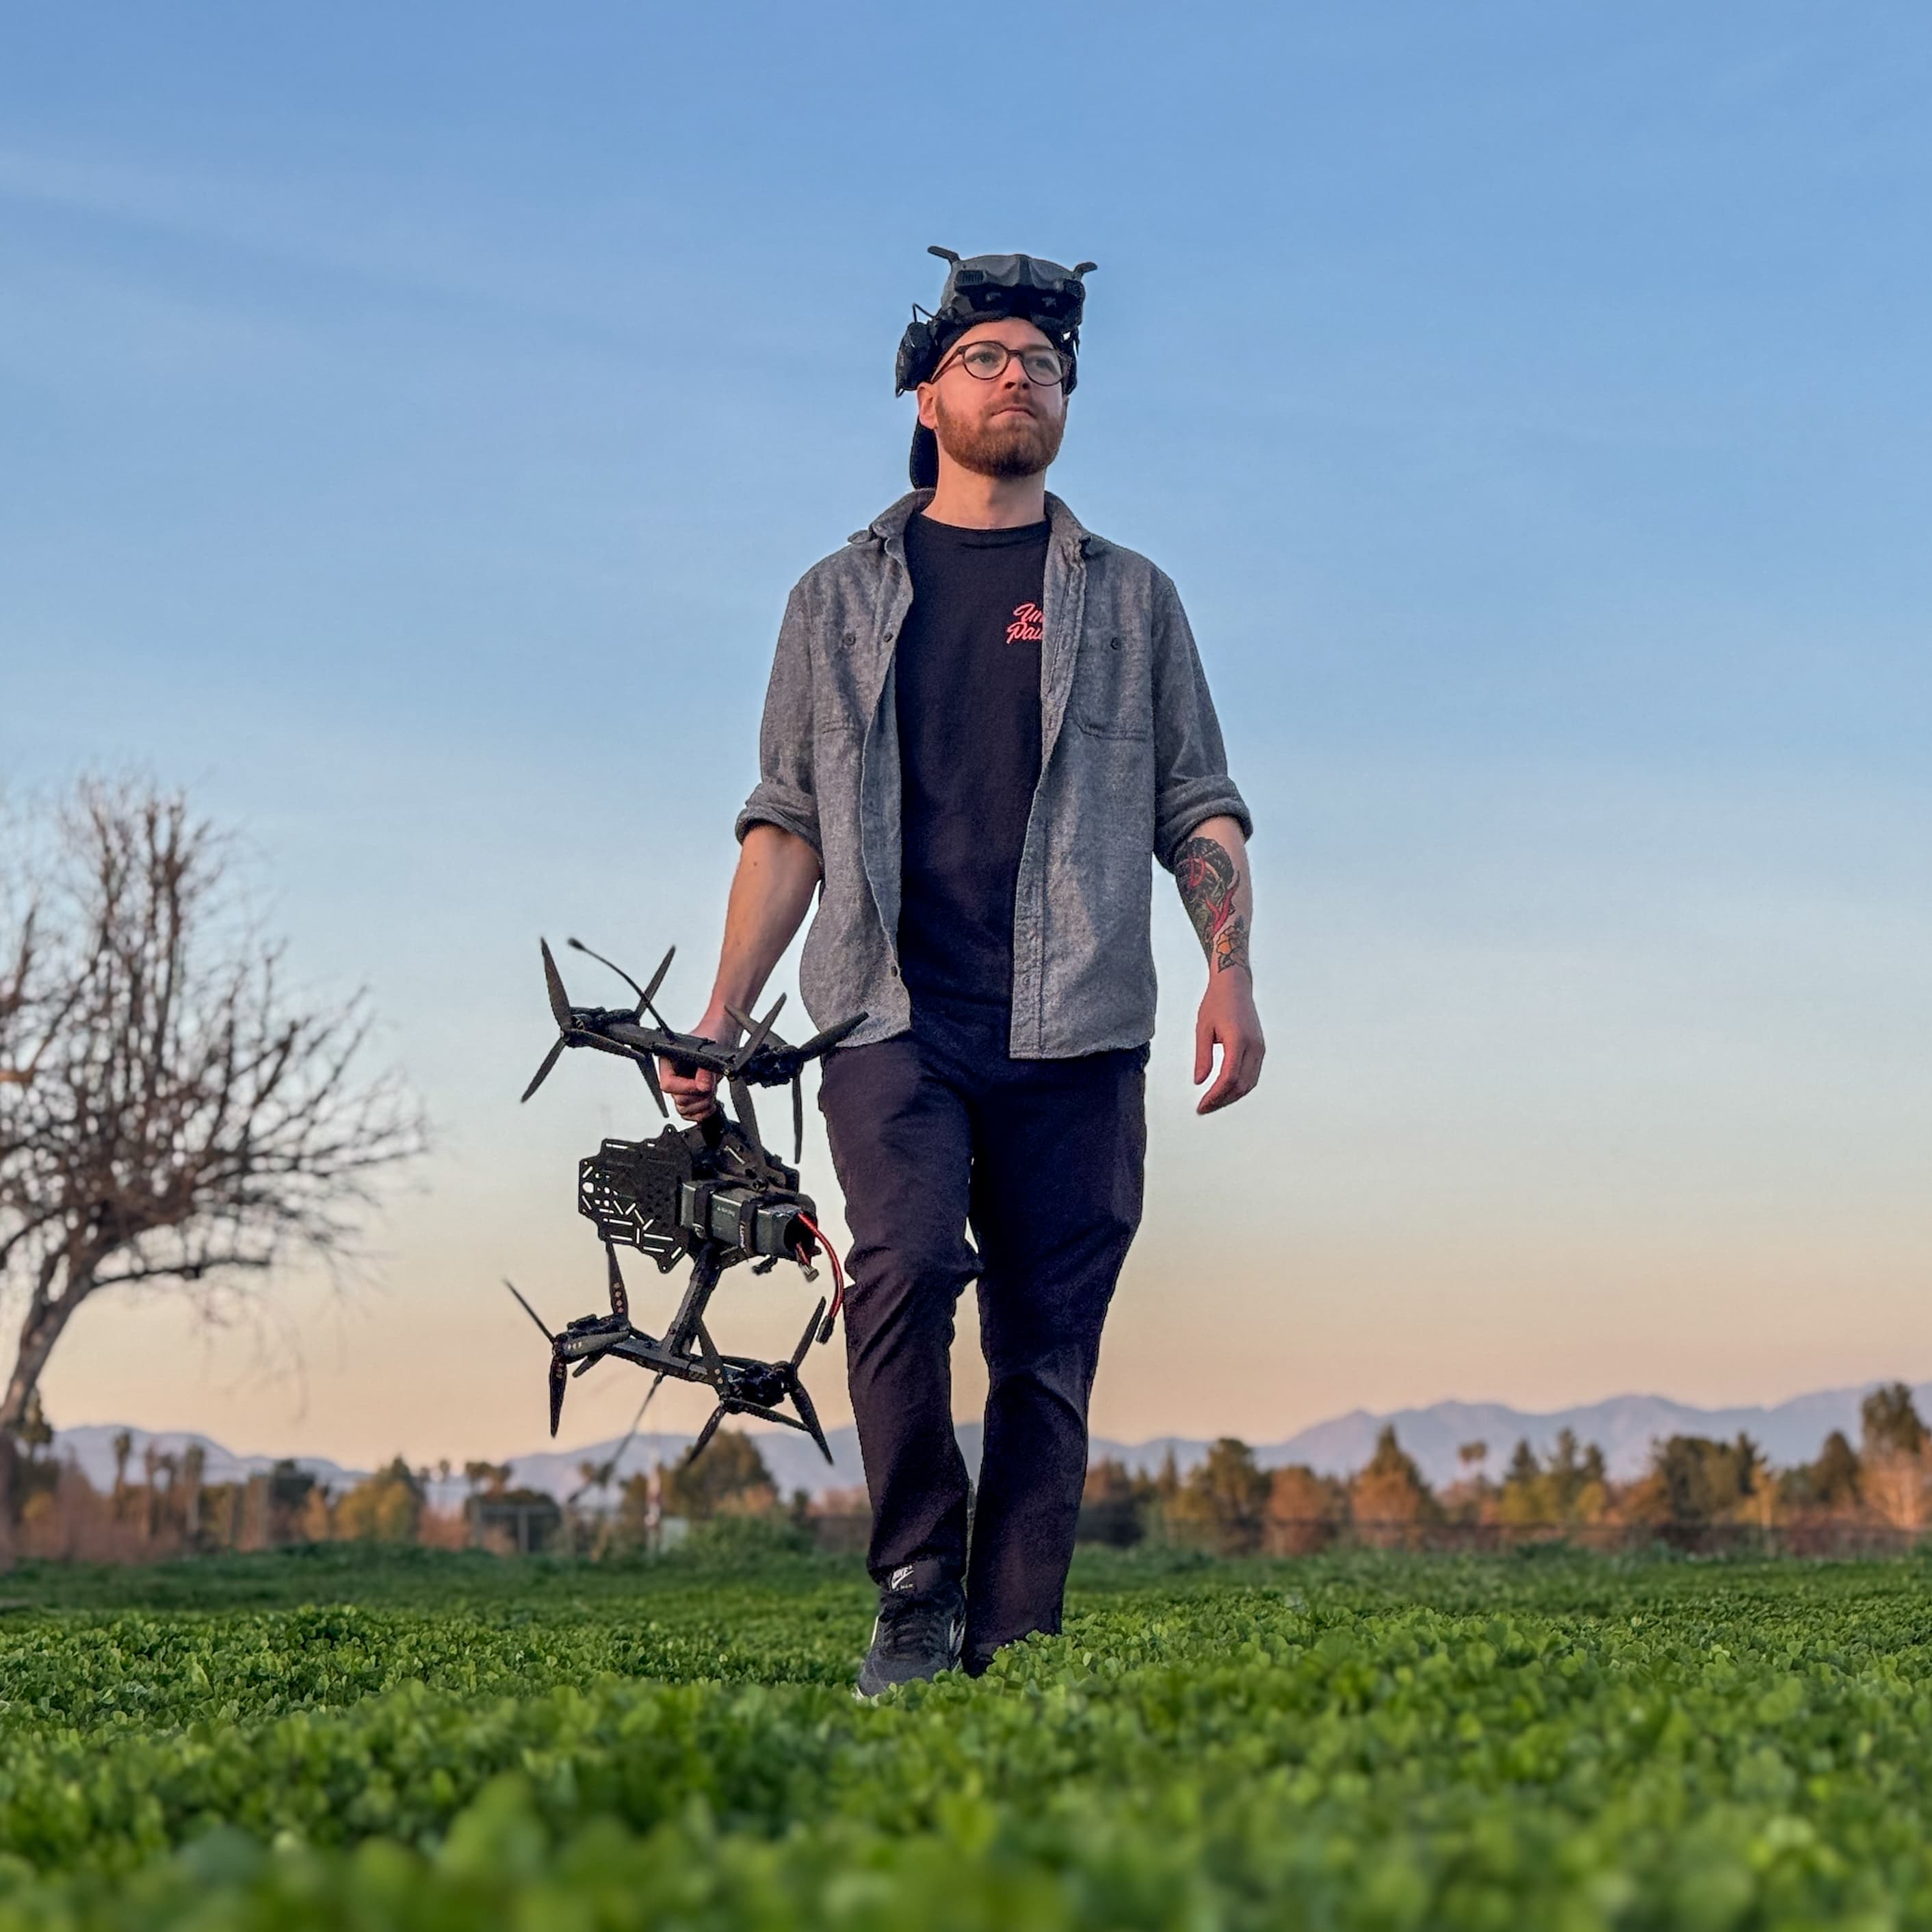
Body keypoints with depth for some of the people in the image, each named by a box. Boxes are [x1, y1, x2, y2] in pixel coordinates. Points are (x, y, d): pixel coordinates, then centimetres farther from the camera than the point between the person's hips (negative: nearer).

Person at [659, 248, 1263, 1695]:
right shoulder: (842, 598, 16)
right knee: (906, 1265, -23)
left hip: (1074, 1032, 1)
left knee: (1049, 1354, -1)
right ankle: (915, 1593, -6)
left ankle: (1012, 1654, 6)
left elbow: (1198, 807, 12)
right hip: (894, 1018, -1)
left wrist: (1231, 969, -5)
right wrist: (721, 1019, 4)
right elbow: (787, 820, 14)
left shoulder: (1130, 600, 17)